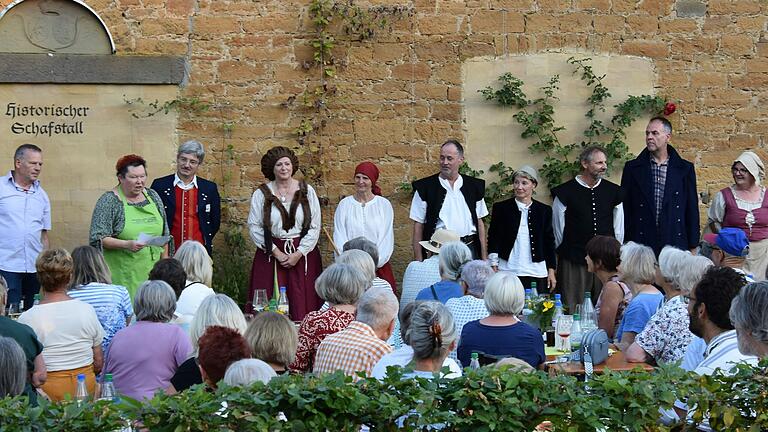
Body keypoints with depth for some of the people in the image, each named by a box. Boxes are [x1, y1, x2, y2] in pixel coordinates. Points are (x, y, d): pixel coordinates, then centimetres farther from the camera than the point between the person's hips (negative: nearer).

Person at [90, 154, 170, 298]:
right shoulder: (108, 201, -4)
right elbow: (99, 239, -10)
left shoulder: (153, 196, 11)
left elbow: (164, 234, 18)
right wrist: (127, 244, -23)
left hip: (151, 272, 4)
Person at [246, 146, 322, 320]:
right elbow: (254, 227, -2)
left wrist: (298, 254, -8)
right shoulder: (261, 194, 3)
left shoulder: (307, 191, 5)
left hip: (303, 255, 0)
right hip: (271, 254, 0)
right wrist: (276, 252, -8)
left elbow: (314, 227, 2)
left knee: (302, 305, -3)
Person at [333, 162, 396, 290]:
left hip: (378, 266, 0)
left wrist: (374, 263, -9)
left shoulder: (384, 204, 5)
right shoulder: (345, 204, 7)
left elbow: (387, 237, 1)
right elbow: (340, 237, 3)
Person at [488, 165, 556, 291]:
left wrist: (551, 271, 8)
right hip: (508, 271, -1)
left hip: (536, 272, 1)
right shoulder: (501, 208, 4)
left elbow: (549, 242, 12)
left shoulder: (544, 210, 9)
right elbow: (493, 239, 4)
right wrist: (493, 269, -3)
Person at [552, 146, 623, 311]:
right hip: (573, 263, -3)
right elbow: (558, 229, 6)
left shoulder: (613, 191, 9)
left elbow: (619, 229, 15)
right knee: (573, 311, -3)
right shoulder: (566, 192, -2)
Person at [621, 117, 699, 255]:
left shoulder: (685, 169, 6)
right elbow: (625, 209, 6)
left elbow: (692, 210, 8)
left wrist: (692, 247, 5)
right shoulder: (632, 168, 6)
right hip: (640, 244, 0)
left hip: (675, 244, 0)